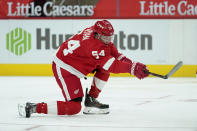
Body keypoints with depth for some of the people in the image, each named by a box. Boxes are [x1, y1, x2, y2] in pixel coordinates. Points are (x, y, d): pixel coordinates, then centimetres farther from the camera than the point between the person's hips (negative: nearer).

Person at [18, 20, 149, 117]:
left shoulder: (97, 32, -3)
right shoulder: (94, 46, -30)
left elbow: (113, 53, 11)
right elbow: (113, 66, -29)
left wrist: (127, 60, -1)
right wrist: (133, 68, -27)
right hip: (63, 69, -10)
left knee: (105, 68, 3)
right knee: (74, 108, -14)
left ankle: (91, 100, 11)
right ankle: (35, 108, -8)